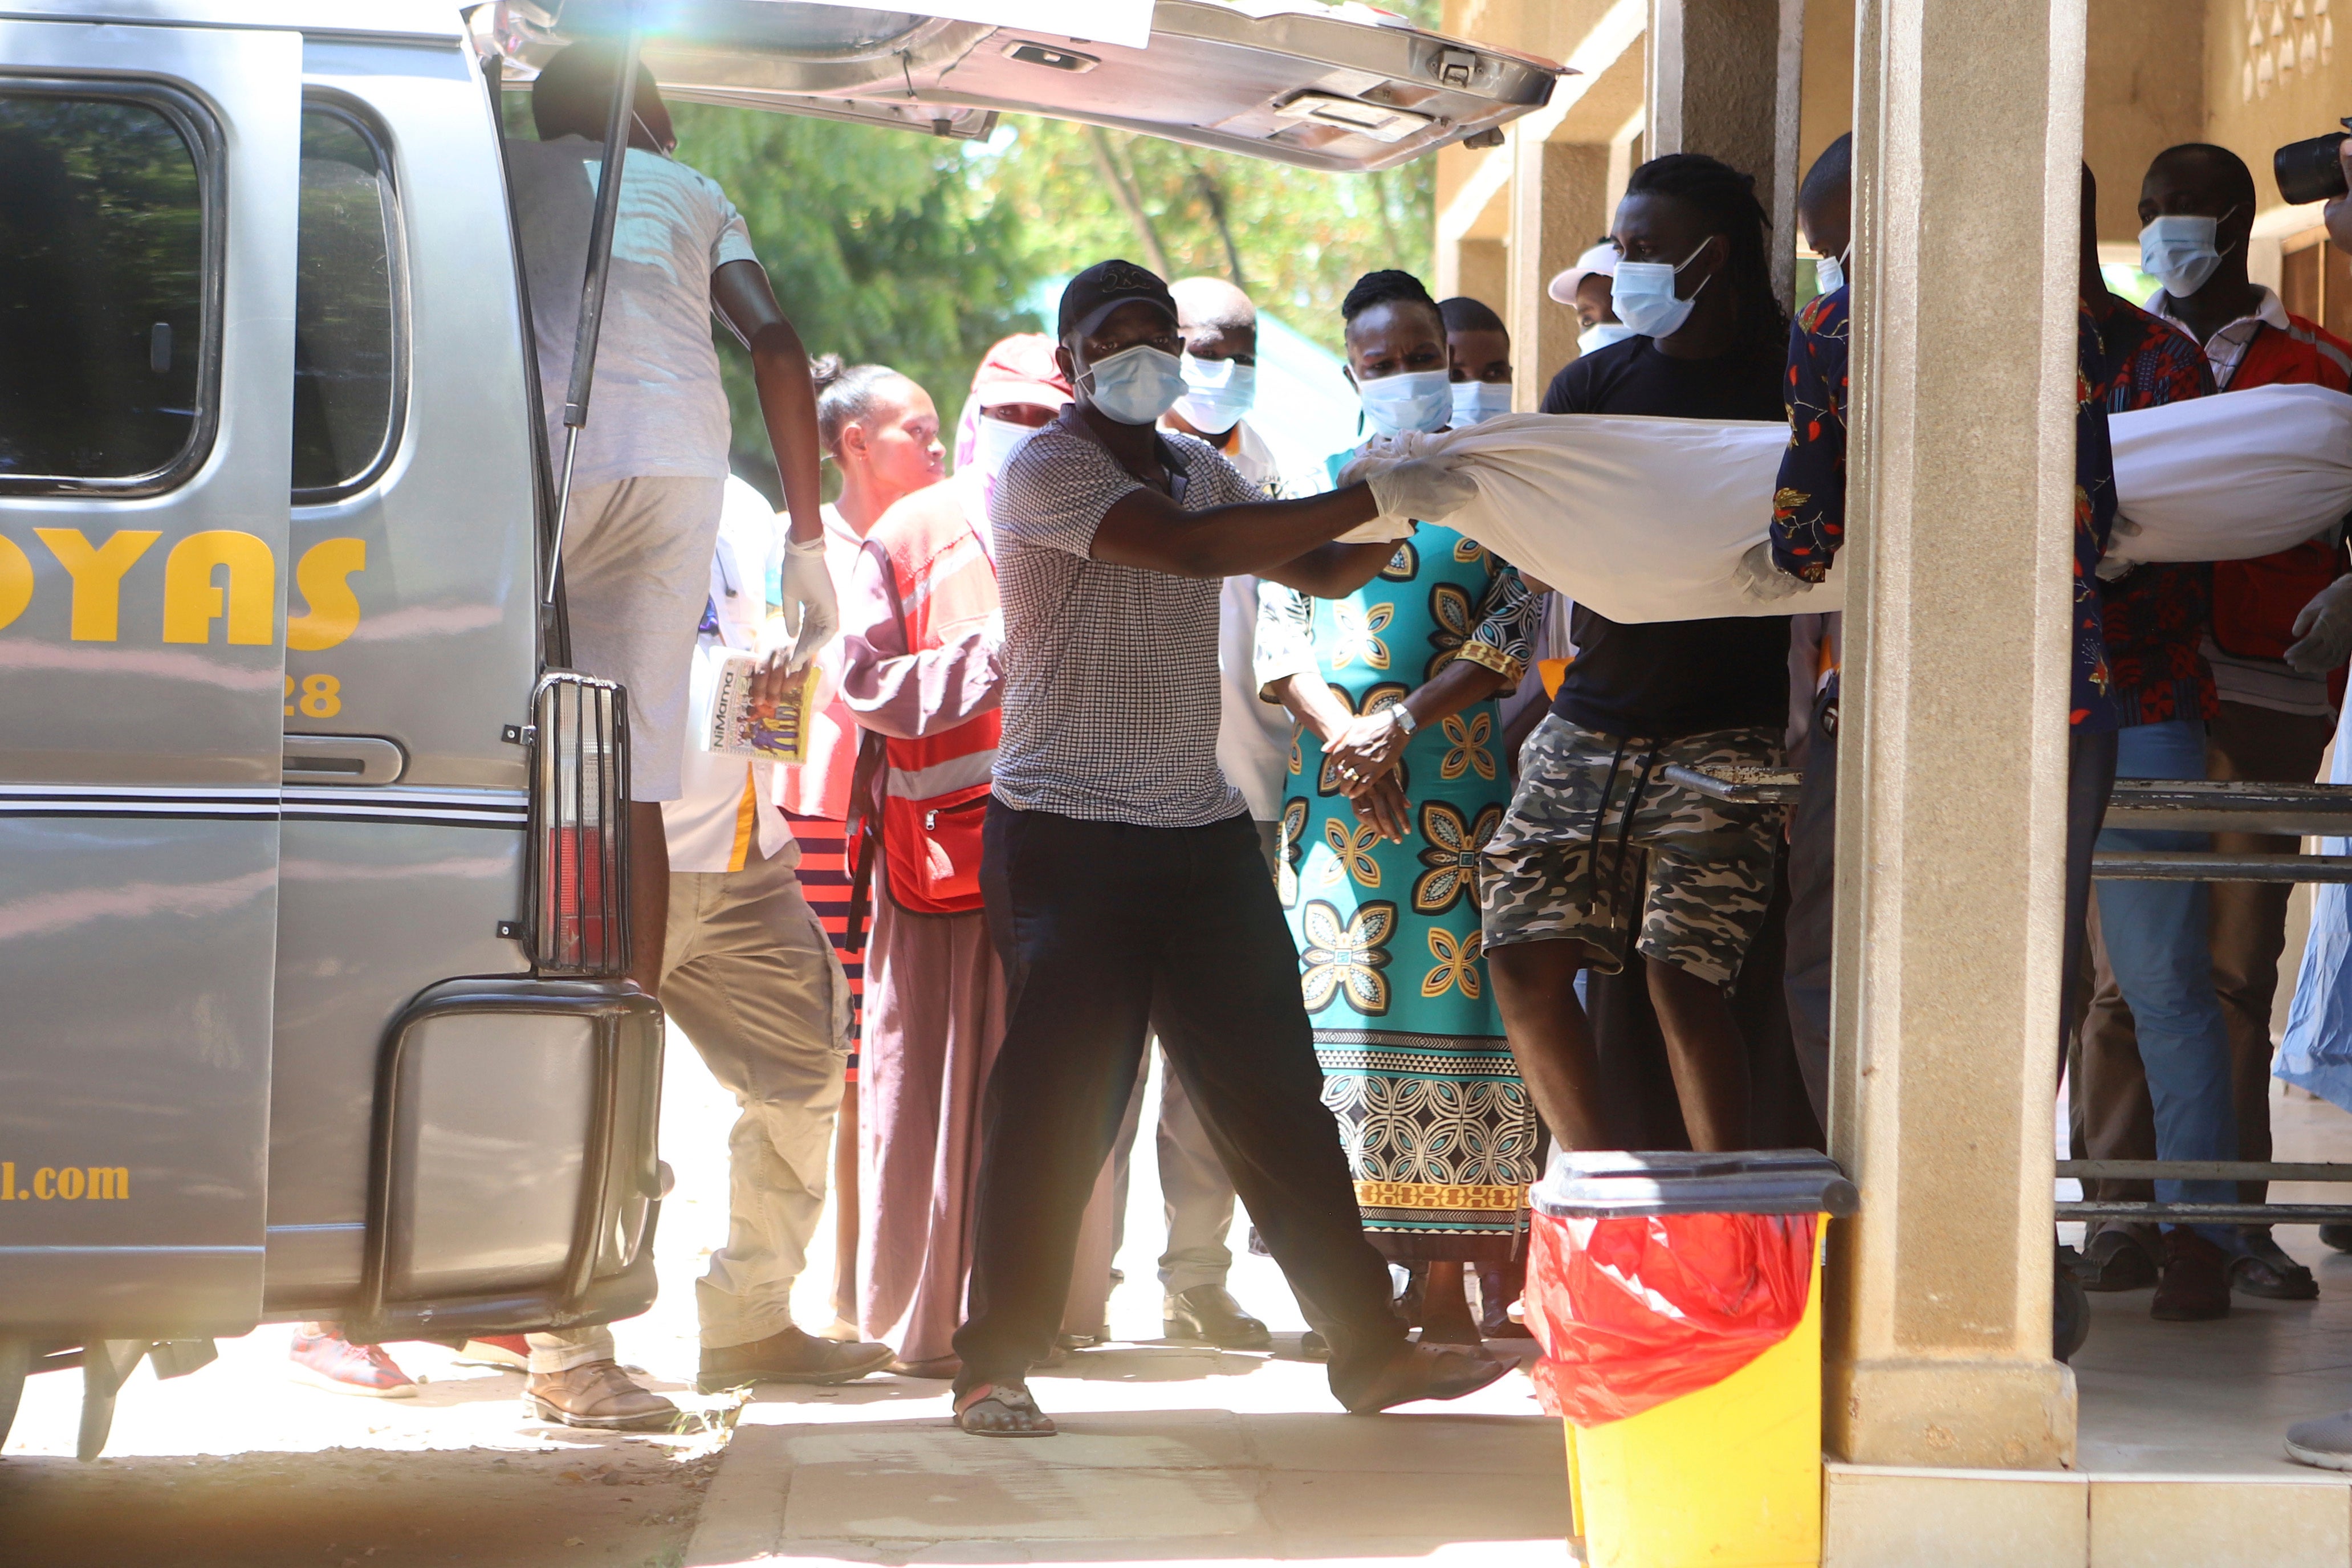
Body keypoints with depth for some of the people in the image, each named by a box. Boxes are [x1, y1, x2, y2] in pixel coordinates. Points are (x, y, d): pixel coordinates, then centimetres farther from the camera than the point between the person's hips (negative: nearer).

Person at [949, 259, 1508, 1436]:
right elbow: (1197, 547, -23)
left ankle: (1368, 1347, 9)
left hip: (1202, 829, 7)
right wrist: (1372, 499, -25)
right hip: (1068, 839, -7)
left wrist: (1398, 519, -4)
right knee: (1058, 1103, -5)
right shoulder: (1045, 471, -8)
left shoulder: (1196, 467, 18)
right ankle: (995, 1366, 5)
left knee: (1274, 1093, 6)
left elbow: (1319, 571, 17)